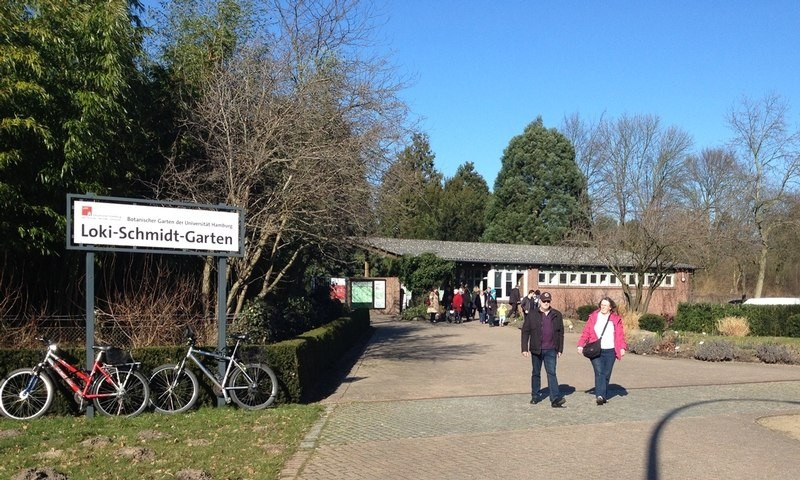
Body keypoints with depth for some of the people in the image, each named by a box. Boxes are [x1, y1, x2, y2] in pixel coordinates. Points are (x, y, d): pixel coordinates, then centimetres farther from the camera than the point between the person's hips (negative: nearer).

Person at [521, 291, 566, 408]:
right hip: (536, 350, 0)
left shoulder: (557, 315, 5)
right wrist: (524, 348, -5)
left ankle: (555, 399, -11)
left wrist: (560, 349, 6)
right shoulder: (531, 315, 0)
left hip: (551, 350, 0)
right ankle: (535, 396, 24)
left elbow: (561, 333, 8)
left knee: (551, 373, -7)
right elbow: (525, 331, 0)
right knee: (536, 373, 12)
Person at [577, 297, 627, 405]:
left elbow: (620, 335, 4)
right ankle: (600, 395, -22)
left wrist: (622, 347, -9)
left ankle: (603, 396, 19)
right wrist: (581, 345, -4)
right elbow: (586, 332, 5)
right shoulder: (593, 317, 7)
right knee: (599, 372, -15)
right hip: (596, 351, -1)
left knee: (606, 374, 6)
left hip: (610, 351, 1)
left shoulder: (616, 319, 8)